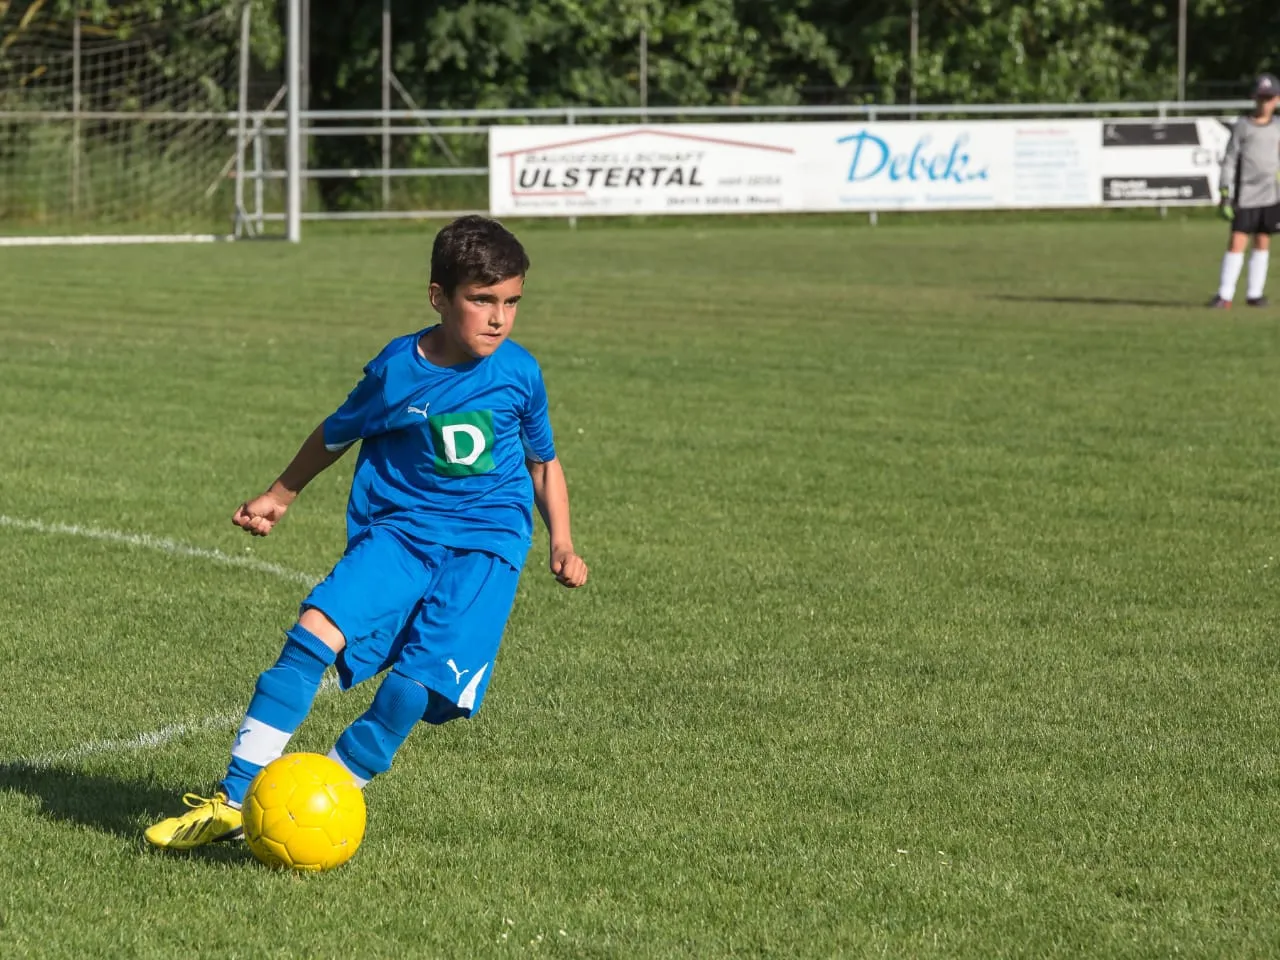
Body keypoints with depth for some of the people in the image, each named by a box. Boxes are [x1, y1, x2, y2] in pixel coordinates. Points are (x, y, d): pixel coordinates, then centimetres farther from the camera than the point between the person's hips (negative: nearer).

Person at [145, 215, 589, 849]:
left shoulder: (519, 373, 1)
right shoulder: (397, 369, -3)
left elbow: (543, 462, 17)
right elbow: (338, 434, 16)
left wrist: (562, 545, 7)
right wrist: (278, 497, 23)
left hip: (485, 544, 0)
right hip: (397, 531, 0)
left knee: (418, 679, -20)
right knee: (315, 631, -22)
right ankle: (233, 801, -18)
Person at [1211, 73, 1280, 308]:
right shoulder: (1242, 126, 3)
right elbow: (1229, 161, 2)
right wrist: (1225, 193, -6)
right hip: (1246, 194, -2)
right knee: (1237, 242, -8)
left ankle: (1254, 293, 14)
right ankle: (1225, 295, -6)